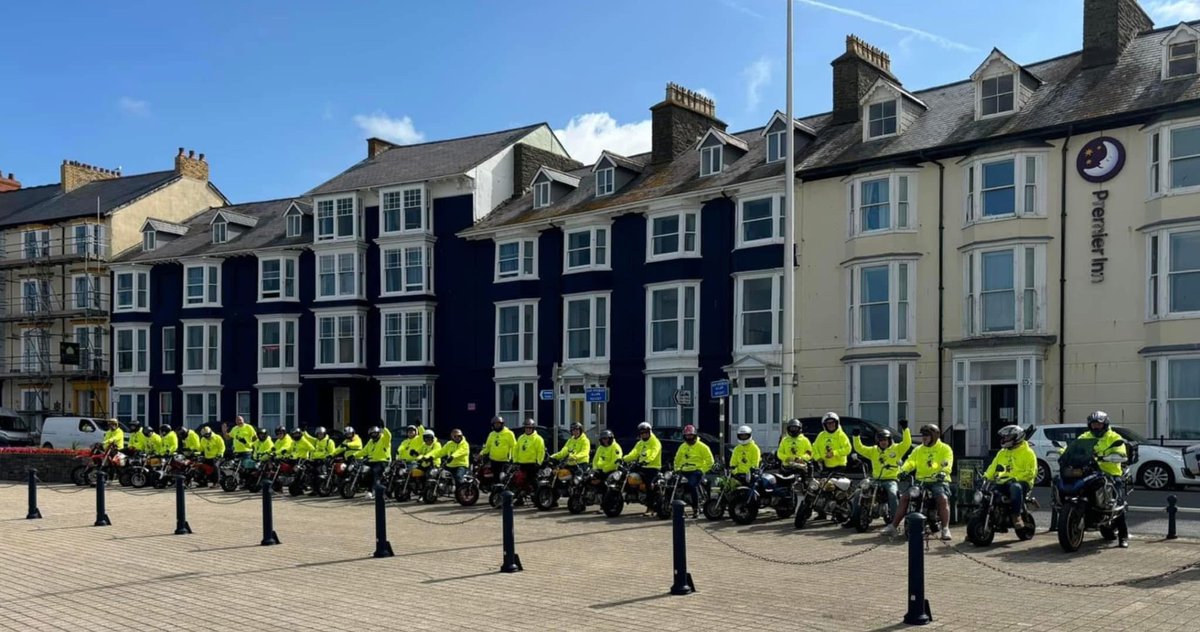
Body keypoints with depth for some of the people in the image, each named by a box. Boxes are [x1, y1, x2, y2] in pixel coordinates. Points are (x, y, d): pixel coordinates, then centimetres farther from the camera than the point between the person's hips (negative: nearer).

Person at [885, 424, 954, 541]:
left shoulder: (945, 449, 2)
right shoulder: (918, 450, 15)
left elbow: (947, 463, -14)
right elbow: (910, 461, 1)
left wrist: (943, 472, -36)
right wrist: (903, 469, -20)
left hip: (939, 481, -4)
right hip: (921, 481, 4)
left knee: (943, 499, -33)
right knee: (904, 498, -10)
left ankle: (945, 529, -28)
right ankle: (893, 526, -5)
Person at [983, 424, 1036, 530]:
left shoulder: (1028, 453, 0)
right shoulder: (1002, 452, 21)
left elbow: (1030, 473, -10)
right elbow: (993, 466, 16)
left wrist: (1015, 478, -23)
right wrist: (986, 477, -3)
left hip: (1021, 482, -6)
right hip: (1003, 481, 6)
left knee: (1015, 487, -41)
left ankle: (1017, 516, -35)